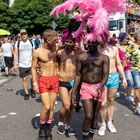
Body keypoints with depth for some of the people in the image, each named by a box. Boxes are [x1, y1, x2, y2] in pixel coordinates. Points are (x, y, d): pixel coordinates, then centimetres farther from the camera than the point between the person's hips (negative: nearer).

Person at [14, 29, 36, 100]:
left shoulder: (31, 42, 4)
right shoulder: (18, 43, -1)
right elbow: (16, 54, -1)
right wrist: (15, 64, -7)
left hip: (31, 63, 1)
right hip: (22, 64, 0)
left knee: (32, 77, -7)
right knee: (24, 79, 4)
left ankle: (32, 89, 20)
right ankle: (26, 93, 18)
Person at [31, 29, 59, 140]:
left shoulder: (56, 48, 0)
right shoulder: (38, 52, -10)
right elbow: (33, 68, -3)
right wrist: (35, 83, -8)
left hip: (55, 79, 4)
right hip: (43, 80, -3)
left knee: (51, 107, 7)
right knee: (46, 107, -11)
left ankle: (48, 130, 22)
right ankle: (42, 128, 13)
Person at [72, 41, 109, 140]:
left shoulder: (104, 58, -1)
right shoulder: (81, 57, 1)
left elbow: (105, 75, -7)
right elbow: (78, 75, 4)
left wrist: (100, 86, -27)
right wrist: (74, 92, 2)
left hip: (99, 88, 1)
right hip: (86, 87, -1)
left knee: (95, 116, 11)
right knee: (88, 116, -11)